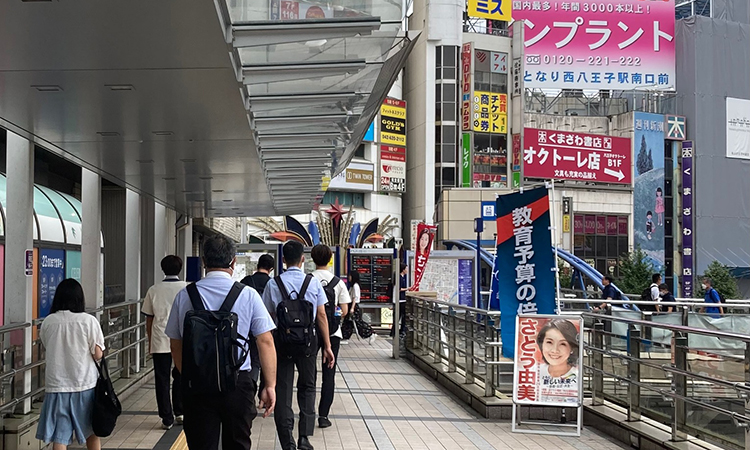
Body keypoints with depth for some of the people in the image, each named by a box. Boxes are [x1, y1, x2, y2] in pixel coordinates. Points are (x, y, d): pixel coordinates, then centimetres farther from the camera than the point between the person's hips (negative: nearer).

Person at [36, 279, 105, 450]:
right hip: (85, 384, -1)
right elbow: (98, 354, -9)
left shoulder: (48, 322, -1)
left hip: (56, 385, 1)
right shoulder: (89, 321, -9)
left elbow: (48, 347, 11)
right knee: (91, 432, 17)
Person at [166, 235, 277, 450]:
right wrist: (270, 385, -1)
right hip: (238, 383, -1)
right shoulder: (248, 295, -4)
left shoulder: (184, 296, 1)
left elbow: (176, 344, 8)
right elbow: (265, 342, -6)